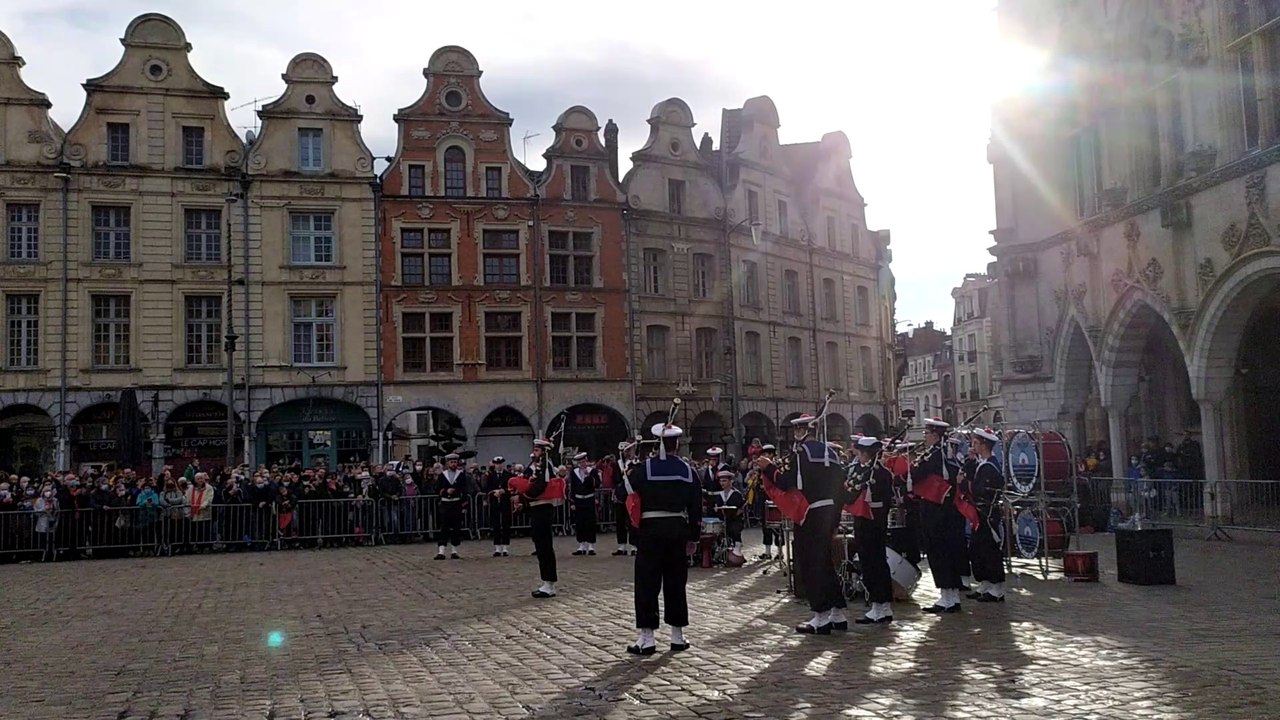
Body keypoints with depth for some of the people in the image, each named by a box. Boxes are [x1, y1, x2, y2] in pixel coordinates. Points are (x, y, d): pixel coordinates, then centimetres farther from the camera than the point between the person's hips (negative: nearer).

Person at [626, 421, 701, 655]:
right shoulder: (687, 471, 3)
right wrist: (693, 538, 13)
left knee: (647, 583, 1)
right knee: (676, 583, 11)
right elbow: (696, 507, 6)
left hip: (650, 530, -3)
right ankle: (678, 637, 16)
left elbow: (627, 494, -6)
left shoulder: (643, 469, -8)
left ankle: (647, 637, 0)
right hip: (678, 530, 3)